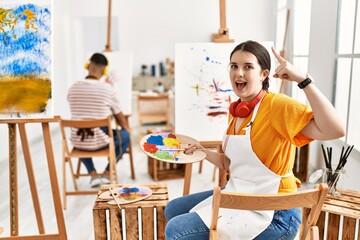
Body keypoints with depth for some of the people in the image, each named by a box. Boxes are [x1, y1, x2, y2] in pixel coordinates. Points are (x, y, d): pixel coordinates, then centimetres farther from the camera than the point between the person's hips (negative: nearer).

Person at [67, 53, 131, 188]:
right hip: (100, 141, -3)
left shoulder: (73, 88, -2)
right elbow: (120, 118, 1)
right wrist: (128, 129, 23)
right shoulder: (108, 89, -12)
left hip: (77, 142, 4)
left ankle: (93, 174, 23)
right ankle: (106, 174, 18)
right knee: (125, 136, 24)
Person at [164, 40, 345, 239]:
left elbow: (334, 130, -33)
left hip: (272, 214, -8)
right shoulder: (236, 111, 6)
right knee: (173, 209, 17)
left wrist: (303, 79, -33)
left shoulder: (277, 105, -18)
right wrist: (203, 152, 4)